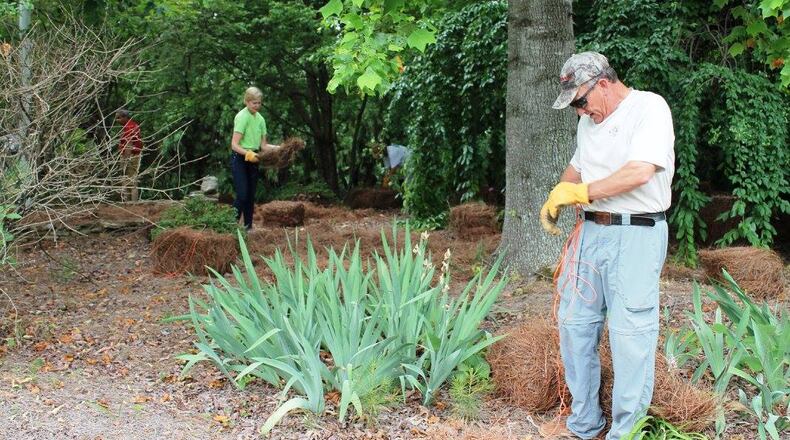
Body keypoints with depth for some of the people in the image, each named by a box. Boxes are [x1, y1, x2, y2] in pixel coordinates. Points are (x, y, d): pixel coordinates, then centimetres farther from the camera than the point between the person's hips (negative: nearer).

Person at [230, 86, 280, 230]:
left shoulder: (260, 119, 6)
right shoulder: (242, 117, -16)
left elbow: (263, 145, 7)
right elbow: (234, 144, -22)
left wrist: (280, 148, -8)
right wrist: (248, 153, -37)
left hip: (252, 159, 7)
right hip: (239, 159, -7)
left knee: (251, 196, 10)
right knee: (242, 195, -14)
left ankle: (248, 227, 17)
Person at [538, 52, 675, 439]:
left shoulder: (649, 107, -9)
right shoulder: (589, 120, 16)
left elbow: (639, 173, -21)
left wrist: (580, 192, -14)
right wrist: (557, 197, 10)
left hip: (635, 236, -8)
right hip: (591, 231, 8)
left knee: (630, 336, -6)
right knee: (574, 323, 9)